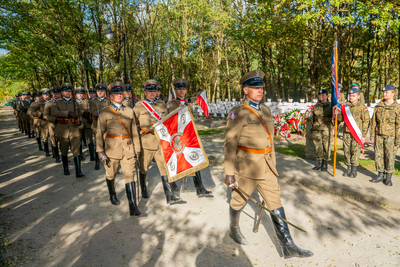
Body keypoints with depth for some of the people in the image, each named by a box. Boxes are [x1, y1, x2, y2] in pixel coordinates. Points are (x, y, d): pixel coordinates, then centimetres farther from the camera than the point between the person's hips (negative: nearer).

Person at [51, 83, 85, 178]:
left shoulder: (74, 103, 12)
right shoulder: (58, 103, 5)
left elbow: (79, 115, 19)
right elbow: (53, 112, -15)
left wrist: (80, 121, -4)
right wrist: (68, 113, -26)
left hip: (74, 130, 0)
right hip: (63, 130, 0)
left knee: (76, 150, -8)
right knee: (64, 151, 11)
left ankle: (78, 172, -8)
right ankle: (66, 169, 30)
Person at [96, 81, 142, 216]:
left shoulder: (129, 111, 9)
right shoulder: (104, 112, 0)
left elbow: (134, 130, 11)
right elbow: (100, 133, -2)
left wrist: (137, 148, 9)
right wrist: (100, 151, -8)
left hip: (128, 148, 1)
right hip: (112, 149, -1)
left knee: (129, 176, -4)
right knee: (111, 175, 16)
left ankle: (133, 206, -3)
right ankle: (112, 195, 44)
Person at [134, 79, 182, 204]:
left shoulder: (162, 105, 11)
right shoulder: (139, 105, 1)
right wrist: (143, 130, -5)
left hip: (161, 141, 2)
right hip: (146, 142, -2)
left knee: (165, 167, -2)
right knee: (144, 168, 13)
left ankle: (170, 195, 0)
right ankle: (143, 189, 37)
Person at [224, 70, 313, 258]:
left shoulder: (266, 110, 9)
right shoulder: (238, 113, -13)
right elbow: (230, 144, -16)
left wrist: (273, 162, 18)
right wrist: (229, 173, -17)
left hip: (266, 167, 6)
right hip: (246, 167, -6)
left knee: (276, 204, 7)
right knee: (239, 201, 14)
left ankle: (288, 246, 16)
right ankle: (234, 230, 41)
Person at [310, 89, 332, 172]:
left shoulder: (330, 106, 1)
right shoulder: (316, 106, 11)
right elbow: (312, 116, 22)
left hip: (326, 129, -3)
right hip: (316, 129, 4)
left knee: (326, 146, -1)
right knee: (318, 146, 7)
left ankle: (325, 165, 10)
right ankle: (319, 163, 18)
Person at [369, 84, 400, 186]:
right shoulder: (378, 106, 7)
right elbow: (373, 122, 9)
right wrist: (372, 135, 6)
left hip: (391, 136, -3)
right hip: (379, 135, 3)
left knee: (390, 156, 2)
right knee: (378, 155, 6)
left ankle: (388, 178, 17)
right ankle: (380, 175, 20)